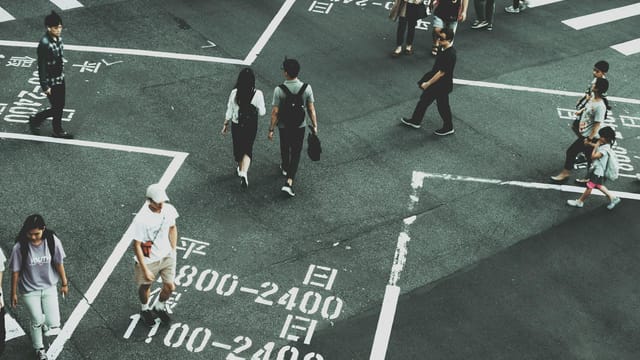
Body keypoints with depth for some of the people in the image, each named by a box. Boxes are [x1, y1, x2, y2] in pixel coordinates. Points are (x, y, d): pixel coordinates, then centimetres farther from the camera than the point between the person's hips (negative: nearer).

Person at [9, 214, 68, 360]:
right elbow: (15, 271, -10)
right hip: (29, 291, -1)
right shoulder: (20, 247, -22)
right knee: (36, 323, 12)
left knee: (54, 327, -1)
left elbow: (59, 263, -4)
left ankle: (47, 322, 39)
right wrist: (13, 293, -1)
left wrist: (64, 283, 6)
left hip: (49, 287, 1)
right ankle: (39, 348, 43)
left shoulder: (53, 241, -18)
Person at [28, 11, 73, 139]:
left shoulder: (58, 39, -1)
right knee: (56, 108, 3)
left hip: (60, 79, 8)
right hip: (51, 82, -8)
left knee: (60, 106, 16)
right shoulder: (44, 44, -26)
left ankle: (58, 131, 31)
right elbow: (41, 67, -22)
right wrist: (45, 86, -19)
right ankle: (35, 119, 24)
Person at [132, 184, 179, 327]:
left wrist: (173, 251, 9)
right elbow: (137, 245, -20)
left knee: (170, 287, 5)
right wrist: (145, 269, -17)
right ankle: (145, 310, 49)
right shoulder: (141, 219, -29)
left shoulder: (169, 209, -14)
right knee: (145, 286, 17)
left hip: (166, 256, 4)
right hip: (148, 260, -4)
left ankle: (159, 307, 38)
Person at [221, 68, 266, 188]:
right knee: (247, 150, 11)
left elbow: (229, 111, -5)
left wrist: (225, 125, 8)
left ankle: (240, 168, 42)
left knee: (238, 147, 22)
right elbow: (262, 112, -9)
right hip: (251, 126, -1)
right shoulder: (257, 94, -18)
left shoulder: (234, 93, -14)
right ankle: (244, 172, -10)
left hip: (236, 125, 1)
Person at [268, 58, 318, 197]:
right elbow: (311, 109, -9)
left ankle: (285, 168, 54)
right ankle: (289, 183, -1)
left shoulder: (279, 90, -21)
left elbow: (275, 112, -16)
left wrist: (271, 129, -5)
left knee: (285, 148, 26)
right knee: (296, 153, 10)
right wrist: (314, 125, 4)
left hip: (283, 126, 0)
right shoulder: (306, 88, -16)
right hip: (300, 126, 1)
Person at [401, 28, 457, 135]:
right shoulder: (444, 48, -4)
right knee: (424, 100, 20)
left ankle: (448, 128, 33)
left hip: (442, 86, -9)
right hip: (435, 82, 9)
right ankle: (415, 121, 39)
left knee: (443, 106, 11)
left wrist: (428, 83, -19)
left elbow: (441, 73, -28)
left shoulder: (450, 55, -33)